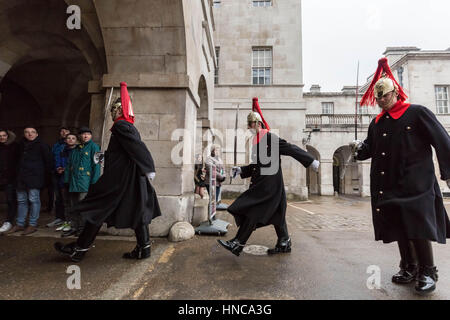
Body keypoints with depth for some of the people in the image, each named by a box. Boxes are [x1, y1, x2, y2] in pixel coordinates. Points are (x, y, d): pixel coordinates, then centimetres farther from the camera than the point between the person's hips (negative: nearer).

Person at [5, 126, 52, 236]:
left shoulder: (42, 146, -2)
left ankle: (33, 225, 4)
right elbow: (20, 160, 23)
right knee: (21, 200, 12)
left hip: (35, 177, -6)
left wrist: (46, 176, -7)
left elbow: (48, 161, -4)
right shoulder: (21, 145, 15)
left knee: (34, 200, -3)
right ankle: (20, 224, 22)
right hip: (22, 177, 7)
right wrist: (19, 175, 15)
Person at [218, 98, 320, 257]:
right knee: (276, 214, 16)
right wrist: (240, 170, 9)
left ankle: (237, 244, -5)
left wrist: (311, 161, -12)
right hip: (261, 183, 9)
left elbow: (291, 149, -12)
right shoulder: (256, 142, 17)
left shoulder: (270, 138, -10)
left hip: (269, 184, -9)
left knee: (251, 211, -11)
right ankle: (284, 244, 28)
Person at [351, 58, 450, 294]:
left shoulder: (417, 113, -3)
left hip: (416, 185, -5)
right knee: (398, 229, 11)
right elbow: (371, 149, 15)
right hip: (388, 186, 5)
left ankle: (427, 272, 17)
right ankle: (409, 268, 27)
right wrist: (360, 148, -7)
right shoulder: (377, 123, 12)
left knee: (420, 227, -2)